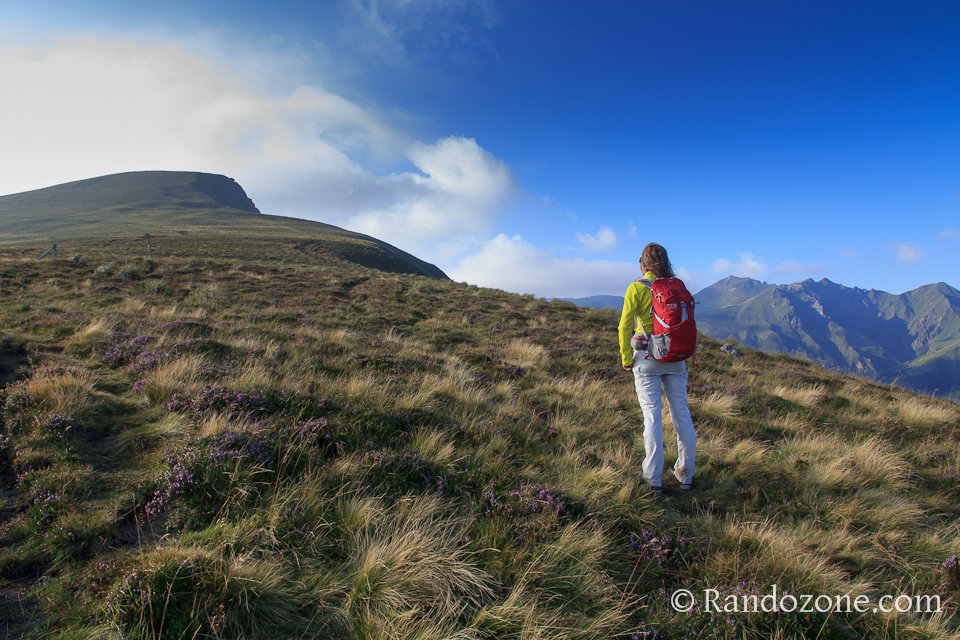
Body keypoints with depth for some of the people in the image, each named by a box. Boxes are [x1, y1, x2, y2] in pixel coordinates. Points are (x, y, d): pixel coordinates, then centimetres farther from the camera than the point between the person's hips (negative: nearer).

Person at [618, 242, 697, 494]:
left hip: (648, 358, -3)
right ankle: (685, 473, 20)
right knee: (681, 412, 10)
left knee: (652, 415, 1)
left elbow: (625, 326, -8)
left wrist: (626, 358, 1)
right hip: (676, 359, 3)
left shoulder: (636, 288, -6)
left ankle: (653, 477, 5)